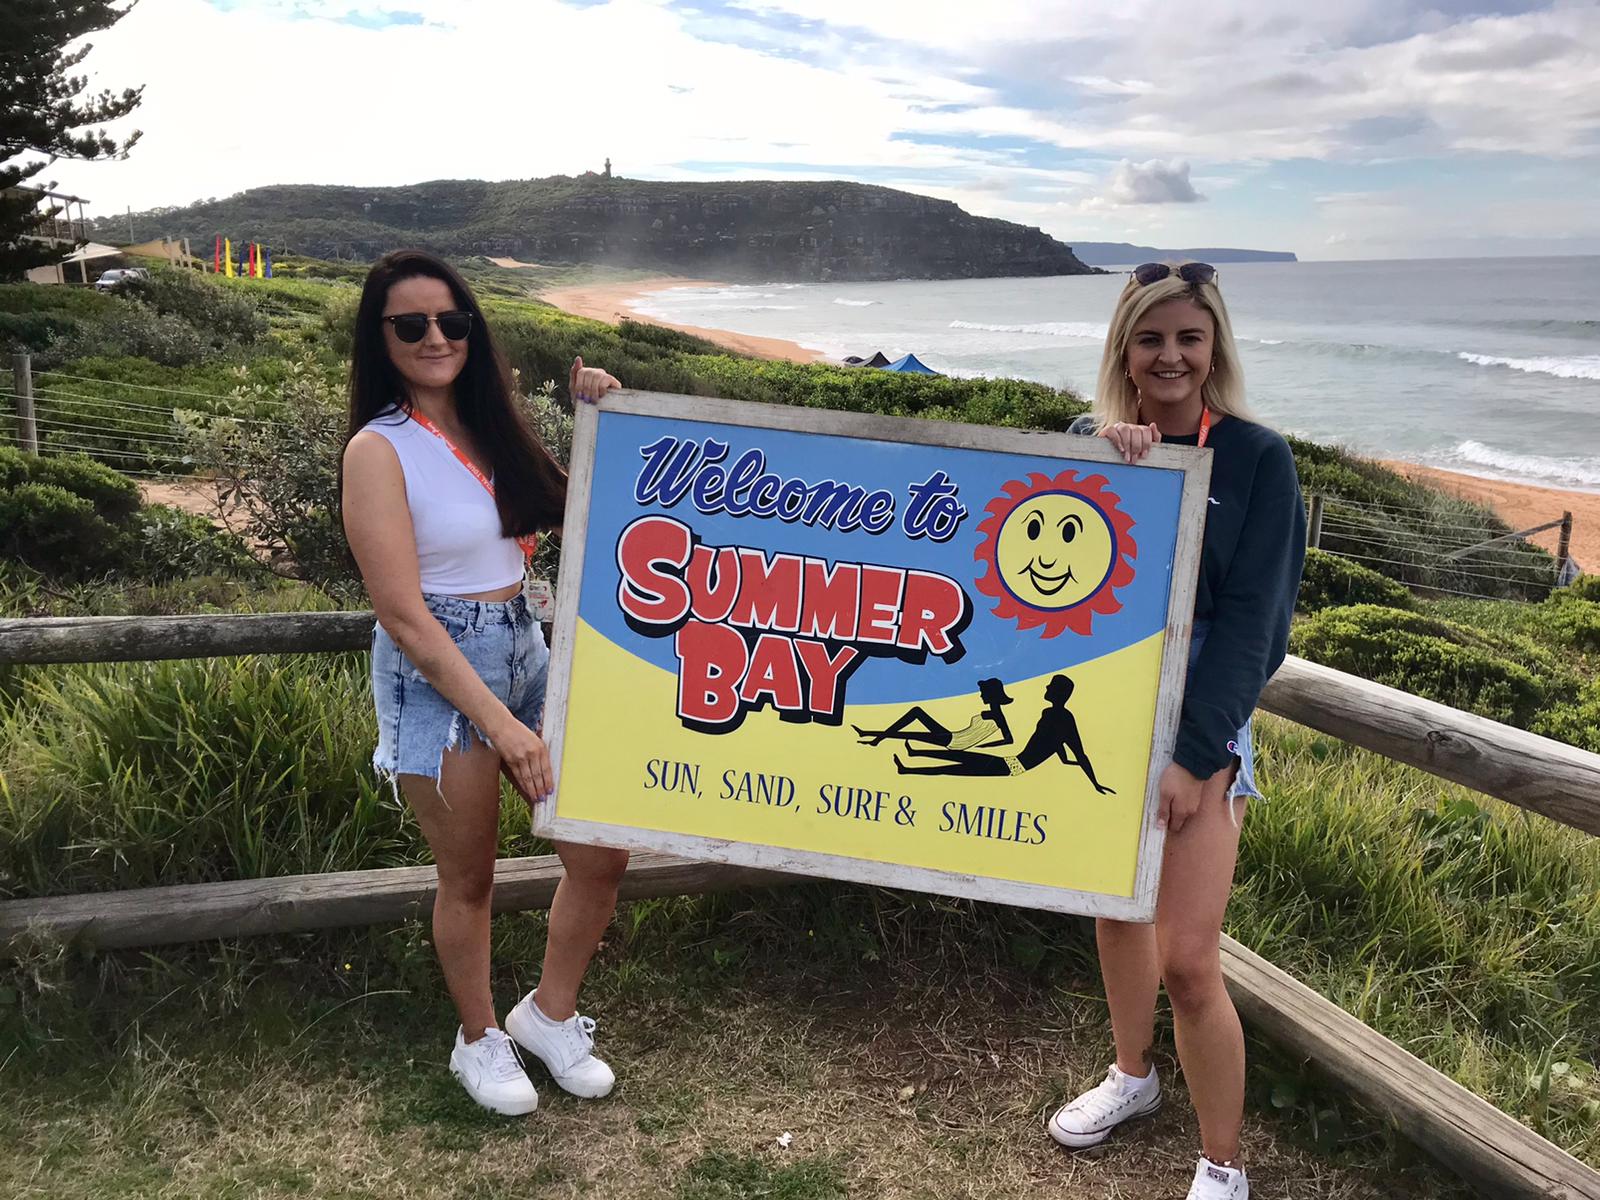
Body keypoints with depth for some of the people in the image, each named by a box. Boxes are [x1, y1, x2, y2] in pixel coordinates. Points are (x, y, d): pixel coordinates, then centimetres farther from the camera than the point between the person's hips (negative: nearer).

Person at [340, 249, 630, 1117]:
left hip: (526, 653, 6)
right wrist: (500, 723, -19)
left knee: (601, 855, 6)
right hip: (437, 677, -6)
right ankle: (479, 1039, 35)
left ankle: (549, 1013, 31)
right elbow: (404, 616, -17)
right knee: (468, 879, 9)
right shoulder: (380, 450, -12)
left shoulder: (487, 426, 7)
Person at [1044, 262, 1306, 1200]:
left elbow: (1250, 618, -11)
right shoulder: (1092, 440, 4)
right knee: (1114, 905, 17)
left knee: (1188, 960, -7)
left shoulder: (1256, 457, -7)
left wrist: (1193, 752, -16)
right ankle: (1133, 1074, 42)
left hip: (1198, 723, -4)